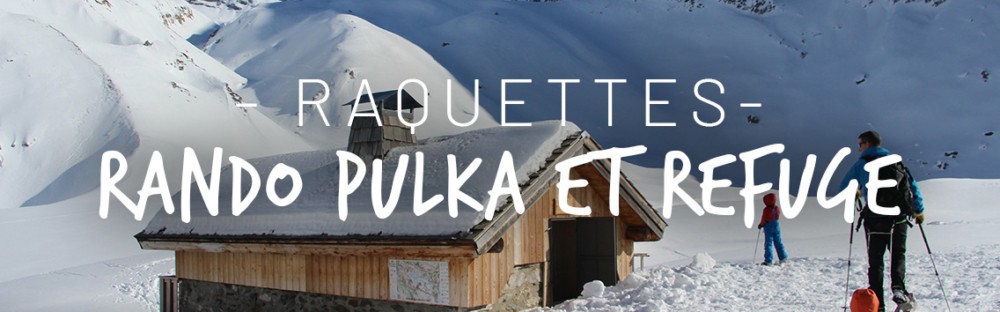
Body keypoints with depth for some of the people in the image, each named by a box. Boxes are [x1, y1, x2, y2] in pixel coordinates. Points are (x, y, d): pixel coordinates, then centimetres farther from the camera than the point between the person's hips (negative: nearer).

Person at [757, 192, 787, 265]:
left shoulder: (767, 209, -16)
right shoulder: (777, 208, 1)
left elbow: (764, 219, -12)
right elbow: (777, 217, 10)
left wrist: (760, 225, 7)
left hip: (768, 227, -5)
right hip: (776, 225, 5)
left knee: (768, 243, -2)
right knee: (778, 242, 15)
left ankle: (768, 260, -5)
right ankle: (783, 258, 19)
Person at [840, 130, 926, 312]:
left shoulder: (862, 163, 5)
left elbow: (844, 188, 5)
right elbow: (912, 184, 6)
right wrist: (918, 210, 12)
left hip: (875, 217, -2)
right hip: (899, 216, 2)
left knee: (876, 261, 5)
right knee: (898, 254, 17)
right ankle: (898, 287, -10)